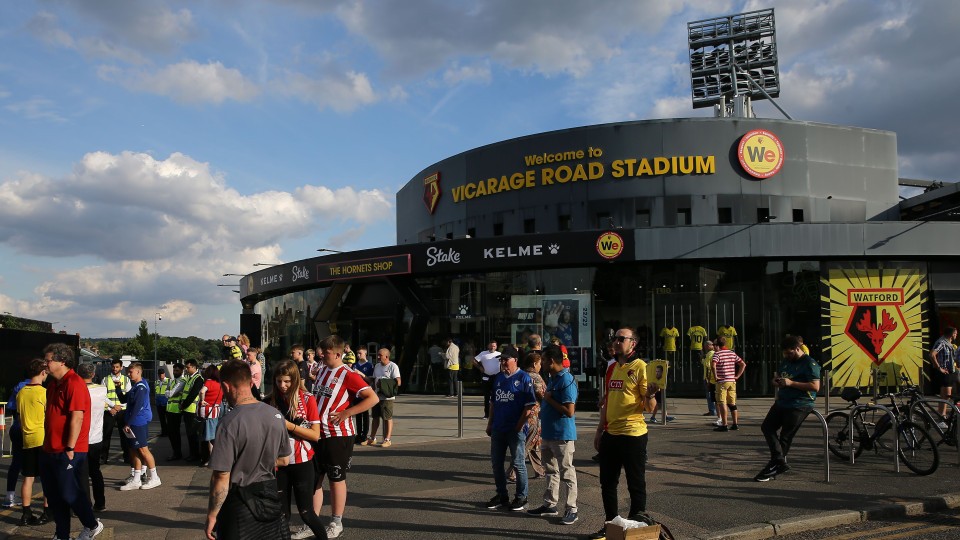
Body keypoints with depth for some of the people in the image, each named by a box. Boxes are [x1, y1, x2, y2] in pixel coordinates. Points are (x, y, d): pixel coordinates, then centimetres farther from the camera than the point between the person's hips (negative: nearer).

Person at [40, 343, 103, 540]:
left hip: (67, 452, -9)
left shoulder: (74, 383, -17)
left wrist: (70, 449, -21)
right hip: (50, 450, 9)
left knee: (70, 494, 0)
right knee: (54, 495, 14)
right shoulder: (53, 384, 12)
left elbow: (77, 418, -21)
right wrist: (47, 443, 17)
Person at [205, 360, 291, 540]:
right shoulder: (276, 415, -3)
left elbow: (221, 477, -19)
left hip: (240, 501, -5)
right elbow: (284, 460, 9)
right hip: (270, 497, 5)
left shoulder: (231, 422, -21)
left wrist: (211, 515, -9)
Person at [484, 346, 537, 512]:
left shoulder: (523, 378, -8)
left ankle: (521, 497, 14)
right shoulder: (499, 378, 12)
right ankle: (501, 496, 24)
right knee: (496, 463, 11)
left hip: (515, 430, -7)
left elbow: (530, 404, -12)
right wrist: (490, 423, 15)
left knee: (518, 464, 2)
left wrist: (520, 425, -14)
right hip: (498, 429, 7)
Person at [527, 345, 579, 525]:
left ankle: (571, 509, 10)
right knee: (551, 471, 17)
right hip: (548, 434, 10)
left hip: (563, 436, -10)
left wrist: (549, 399, -18)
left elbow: (570, 411, -25)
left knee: (567, 473, 1)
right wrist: (543, 401, 6)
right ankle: (549, 505, 27)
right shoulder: (552, 379, 11)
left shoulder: (567, 381, -19)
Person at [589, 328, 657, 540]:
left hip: (632, 434, -8)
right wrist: (600, 431, 18)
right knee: (607, 483, 15)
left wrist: (649, 395, -34)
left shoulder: (640, 367, -10)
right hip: (610, 434, 8)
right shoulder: (612, 369, 12)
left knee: (636, 485, 4)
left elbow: (649, 406, -13)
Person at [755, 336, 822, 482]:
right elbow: (776, 377, 29)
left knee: (785, 437, -4)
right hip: (782, 402, 9)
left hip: (799, 406, -9)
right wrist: (776, 381, 3)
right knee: (767, 426, 1)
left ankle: (774, 467, 4)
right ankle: (780, 461, -1)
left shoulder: (809, 364, -11)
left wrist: (791, 383, -22)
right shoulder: (786, 362, 16)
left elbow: (815, 387, -20)